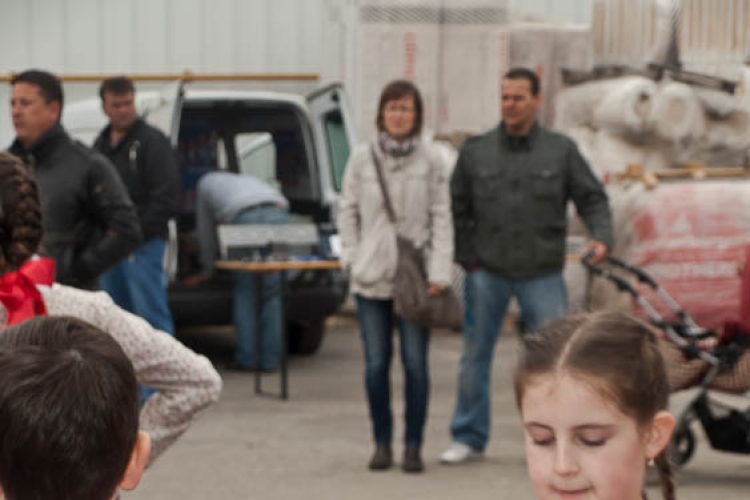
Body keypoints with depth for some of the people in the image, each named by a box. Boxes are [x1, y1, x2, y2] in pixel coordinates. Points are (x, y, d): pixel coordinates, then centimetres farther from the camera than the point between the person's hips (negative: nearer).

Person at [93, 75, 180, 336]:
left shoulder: (152, 141, -6)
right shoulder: (100, 144, 16)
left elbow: (167, 199, -13)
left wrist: (135, 232, -16)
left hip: (143, 244, -7)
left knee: (151, 314, -10)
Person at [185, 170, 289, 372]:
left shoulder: (206, 183, 36)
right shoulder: (249, 180, 44)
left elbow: (205, 231, 38)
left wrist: (206, 270, 49)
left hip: (244, 217, -3)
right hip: (278, 213, 3)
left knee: (244, 290, 9)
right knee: (273, 291, 6)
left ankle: (246, 359, 6)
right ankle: (269, 360, 5)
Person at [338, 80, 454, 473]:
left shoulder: (430, 160, -1)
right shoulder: (362, 157, 3)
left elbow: (441, 217, -1)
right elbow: (347, 211, 9)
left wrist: (439, 272, -8)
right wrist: (352, 258, 1)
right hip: (371, 278, 1)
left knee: (415, 363, 0)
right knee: (376, 364, 4)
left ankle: (413, 445, 10)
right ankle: (381, 442, 16)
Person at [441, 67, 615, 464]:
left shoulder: (561, 151, 3)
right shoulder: (476, 151, 4)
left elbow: (593, 199, 4)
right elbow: (457, 208, 8)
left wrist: (602, 237, -14)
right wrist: (467, 258, -1)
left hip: (541, 274, -1)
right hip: (487, 272, 1)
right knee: (475, 356, 5)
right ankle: (469, 438, 16)